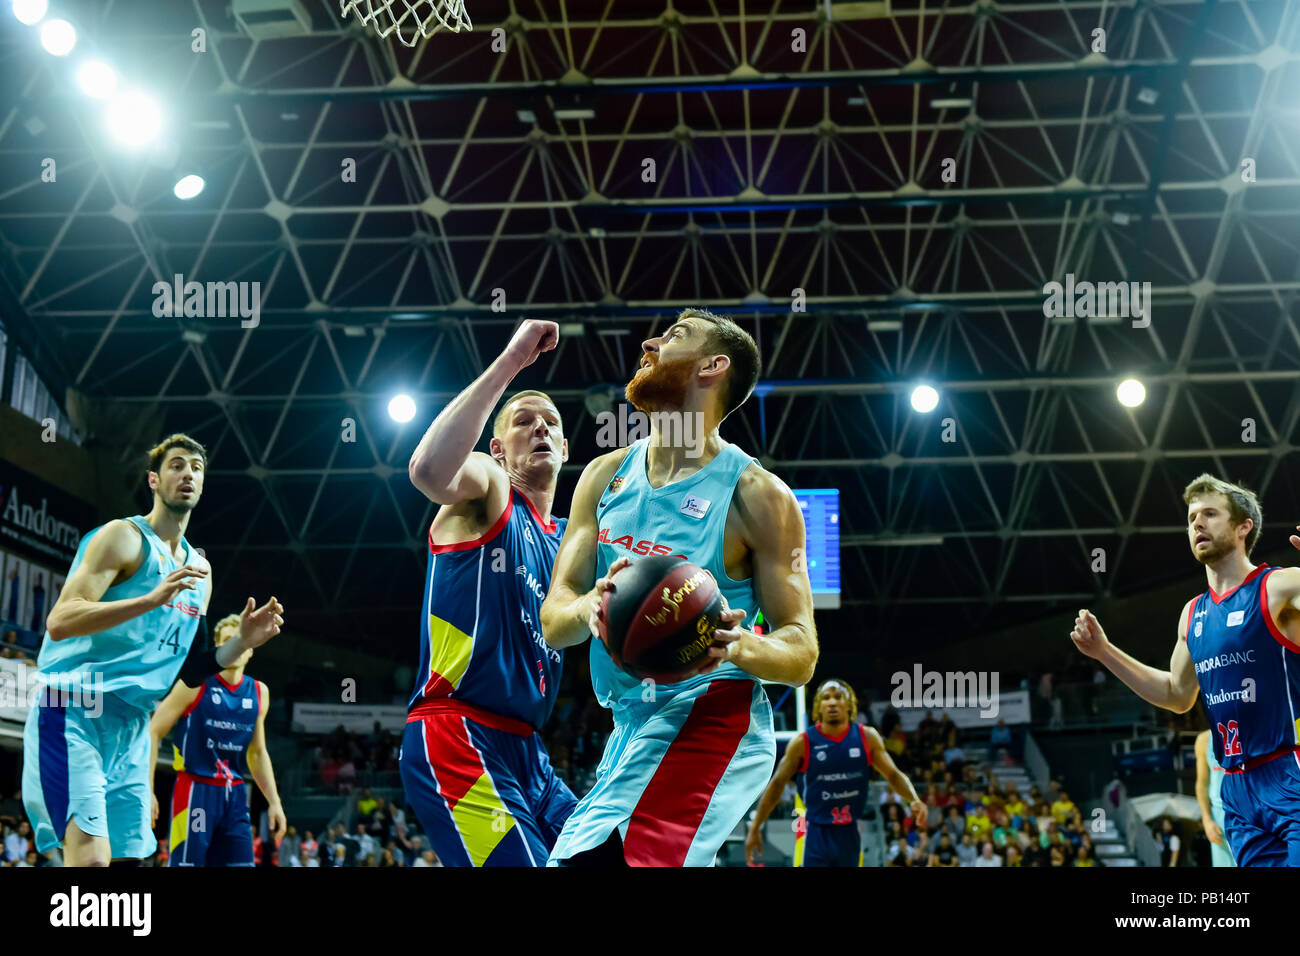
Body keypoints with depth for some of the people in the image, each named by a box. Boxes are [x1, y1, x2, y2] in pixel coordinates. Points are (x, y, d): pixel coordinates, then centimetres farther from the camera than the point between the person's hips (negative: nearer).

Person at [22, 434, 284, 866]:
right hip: (73, 715, -8)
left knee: (129, 855, 7)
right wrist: (151, 599, -26)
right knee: (91, 858, -22)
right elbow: (59, 621, -17)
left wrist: (242, 643, 5)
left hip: (133, 729, 8)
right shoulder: (125, 536, -5)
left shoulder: (200, 568, 19)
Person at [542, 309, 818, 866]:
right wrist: (588, 608, -22)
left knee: (589, 858, -25)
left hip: (708, 712, -7)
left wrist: (738, 645, -29)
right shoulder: (605, 477, 9)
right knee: (569, 858, 18)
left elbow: (801, 656, -7)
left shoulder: (756, 495, -8)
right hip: (631, 723, 7)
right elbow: (552, 623, 3)